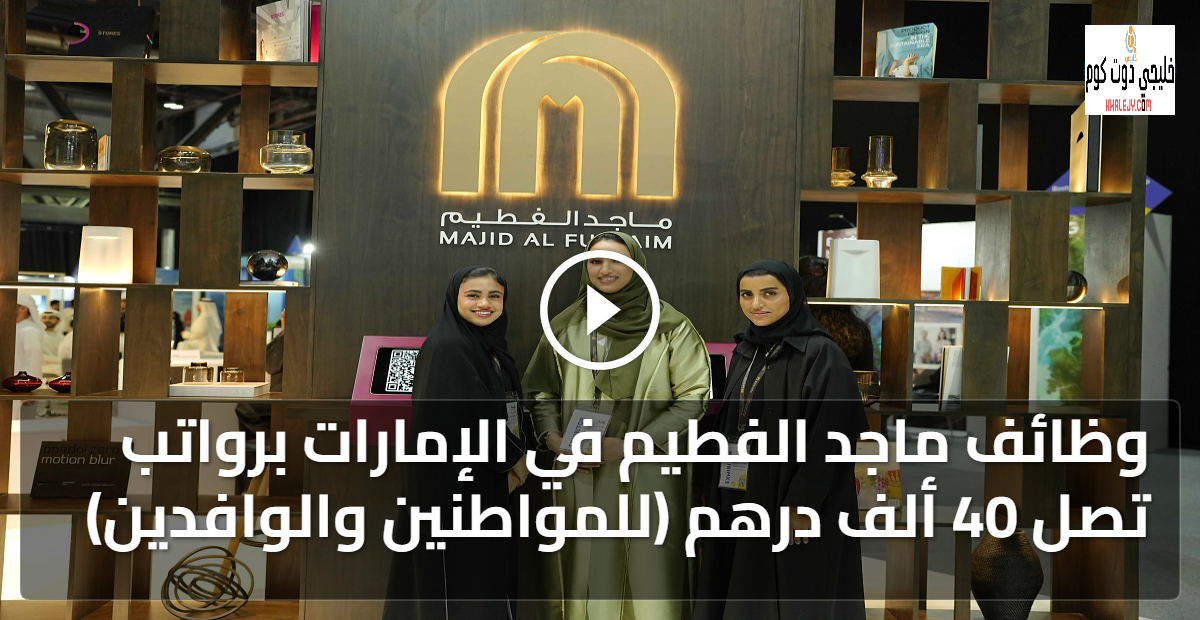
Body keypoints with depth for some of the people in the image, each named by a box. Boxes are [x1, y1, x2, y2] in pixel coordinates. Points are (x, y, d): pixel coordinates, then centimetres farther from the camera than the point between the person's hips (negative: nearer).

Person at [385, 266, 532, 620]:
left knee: (487, 569, 15)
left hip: (490, 481, 9)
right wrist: (512, 460, -12)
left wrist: (517, 456, 0)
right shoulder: (446, 348, -17)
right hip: (455, 482, -9)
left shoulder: (493, 347, 10)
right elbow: (467, 416, -24)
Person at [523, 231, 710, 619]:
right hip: (581, 479, 2)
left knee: (645, 568, -1)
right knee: (585, 566, 4)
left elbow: (692, 397, -4)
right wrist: (551, 436, -4)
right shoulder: (565, 327, 7)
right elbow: (540, 388, 14)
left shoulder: (671, 328, -1)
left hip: (647, 475, -2)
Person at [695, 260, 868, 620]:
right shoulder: (745, 352, 9)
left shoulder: (821, 355, -13)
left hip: (789, 499, -7)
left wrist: (802, 503, -20)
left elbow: (827, 438, -17)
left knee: (795, 591, 2)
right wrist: (722, 494, 11)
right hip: (742, 494, 7)